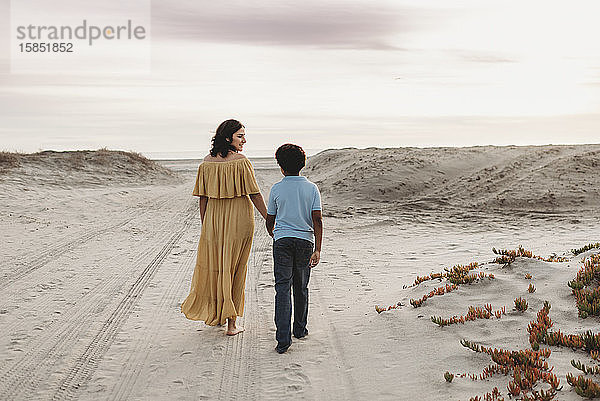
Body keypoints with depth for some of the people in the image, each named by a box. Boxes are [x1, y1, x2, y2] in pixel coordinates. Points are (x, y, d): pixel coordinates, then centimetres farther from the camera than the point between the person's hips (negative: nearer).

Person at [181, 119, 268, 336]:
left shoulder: (207, 163, 0)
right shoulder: (241, 162, -14)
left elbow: (203, 198, 3)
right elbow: (254, 195, -13)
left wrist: (204, 227, 11)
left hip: (214, 220, 4)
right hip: (240, 220, -3)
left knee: (212, 266, 19)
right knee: (235, 270, 7)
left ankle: (213, 312, 32)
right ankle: (231, 323, 13)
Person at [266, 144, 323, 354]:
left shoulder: (276, 189, 0)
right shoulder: (311, 188, 0)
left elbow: (270, 221, 9)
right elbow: (317, 220, -8)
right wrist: (317, 250, -9)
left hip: (282, 241, -1)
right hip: (305, 241, 2)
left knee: (283, 288, -3)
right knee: (301, 287, 17)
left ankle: (283, 338, -11)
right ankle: (300, 329, 31)